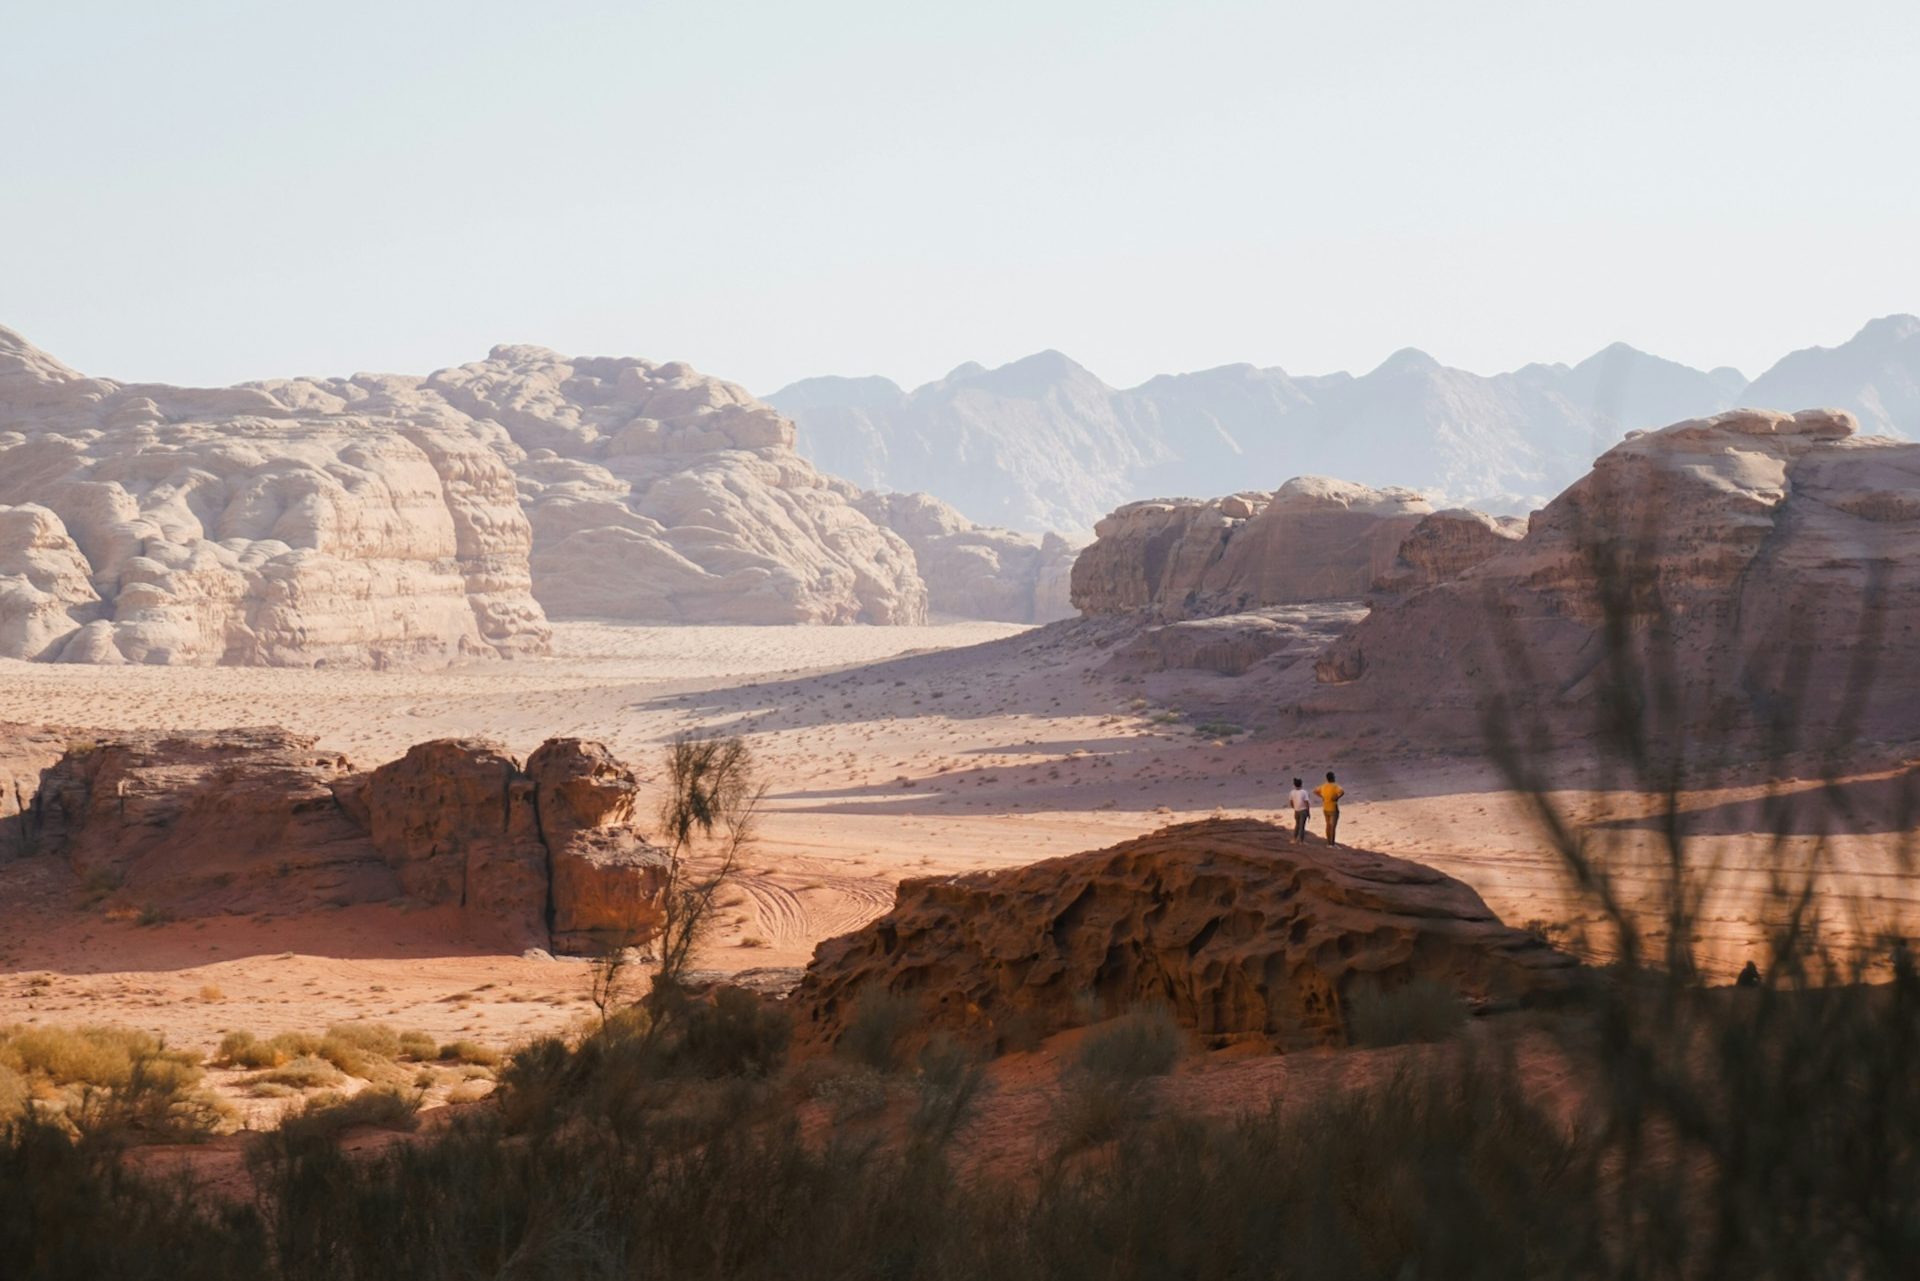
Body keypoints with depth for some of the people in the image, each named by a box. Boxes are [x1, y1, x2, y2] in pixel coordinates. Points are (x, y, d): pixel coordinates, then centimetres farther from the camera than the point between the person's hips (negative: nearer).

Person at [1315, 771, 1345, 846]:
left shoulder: (1323, 786, 3)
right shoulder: (1335, 786, -17)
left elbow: (1315, 790, 19)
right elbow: (1342, 792, -34)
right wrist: (1337, 797, -17)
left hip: (1325, 809, 6)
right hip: (1333, 809, -6)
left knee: (1328, 825, 17)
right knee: (1333, 826, -2)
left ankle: (1329, 842, 23)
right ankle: (1332, 844, -2)